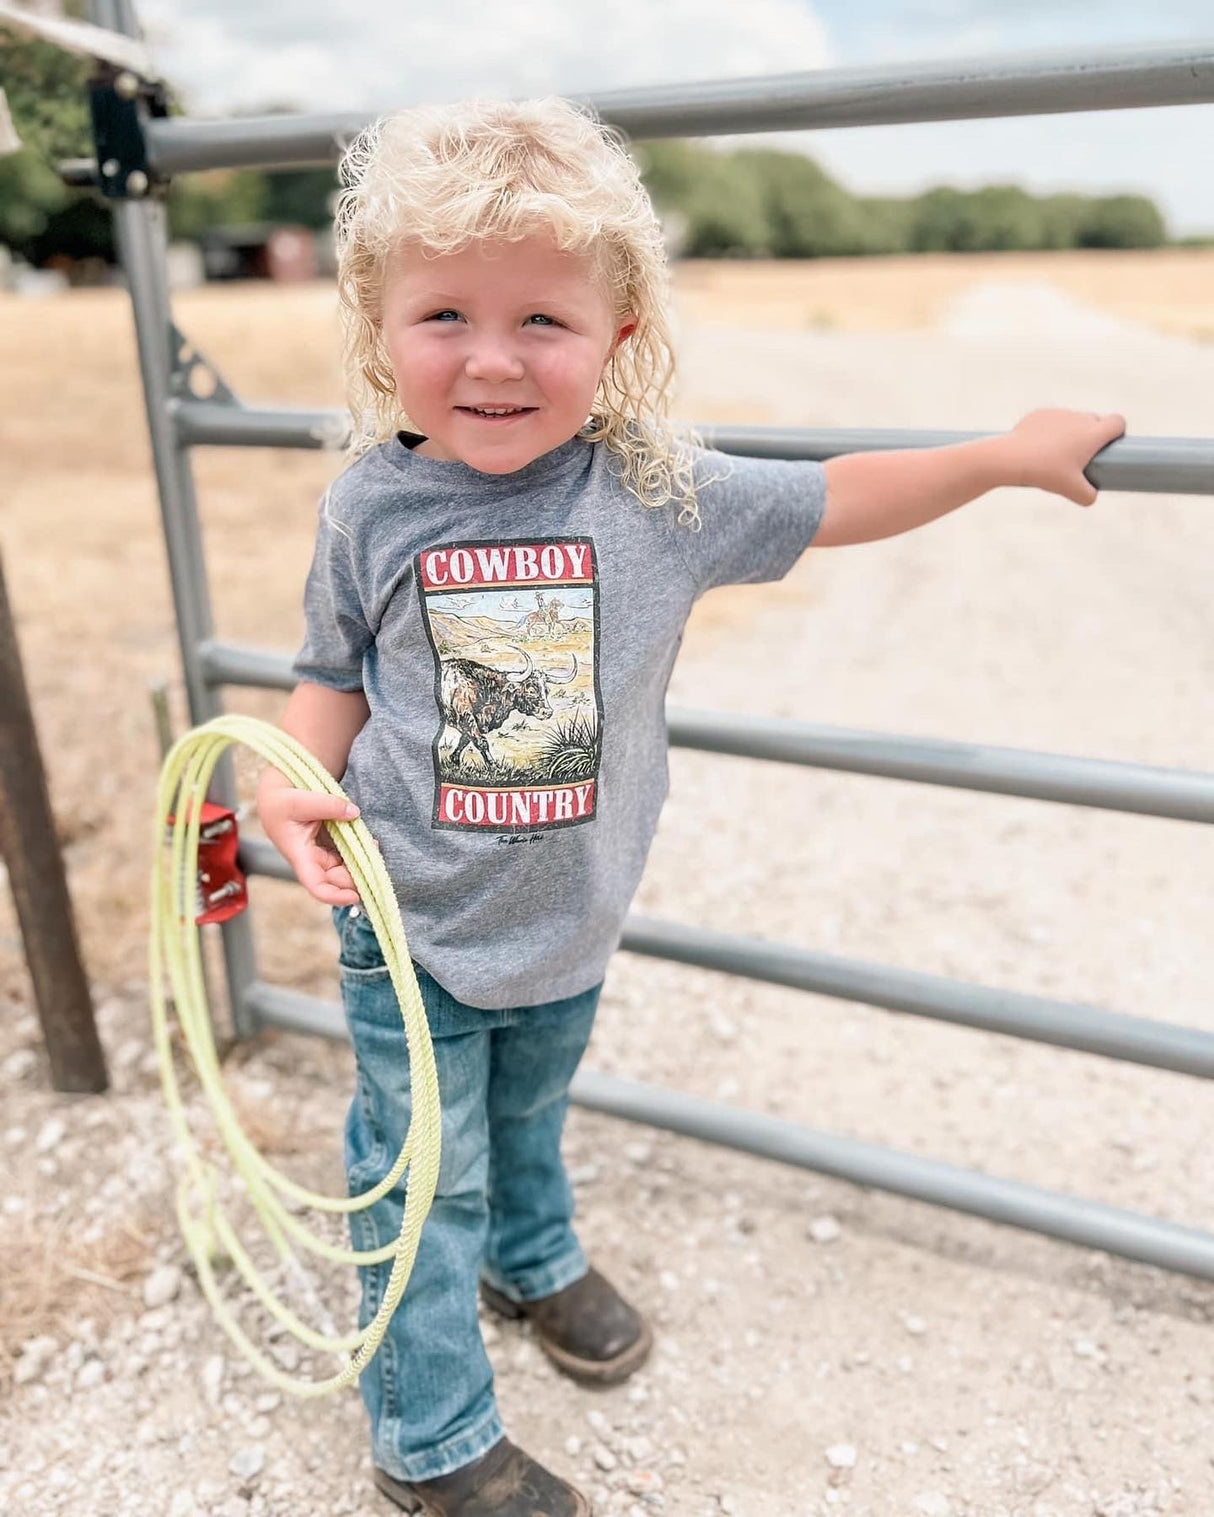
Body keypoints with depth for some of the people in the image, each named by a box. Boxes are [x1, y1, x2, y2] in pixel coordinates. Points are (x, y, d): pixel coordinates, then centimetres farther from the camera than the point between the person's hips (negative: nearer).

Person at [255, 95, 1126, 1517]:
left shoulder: (658, 489, -12)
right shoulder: (370, 506, -13)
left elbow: (831, 499, 1)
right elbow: (335, 673, 0)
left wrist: (1009, 452, 4)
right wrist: (298, 782, -18)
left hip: (568, 915, 2)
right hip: (407, 922, -2)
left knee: (531, 1107, 28)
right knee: (424, 1176, 10)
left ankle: (533, 1256, 60)